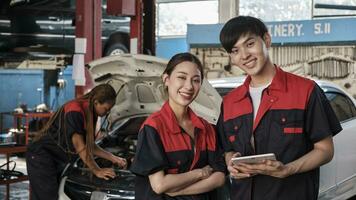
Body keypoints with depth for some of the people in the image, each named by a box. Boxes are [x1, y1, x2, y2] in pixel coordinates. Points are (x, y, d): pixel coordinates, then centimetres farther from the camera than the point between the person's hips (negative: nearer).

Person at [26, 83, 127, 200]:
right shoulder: (74, 111, -25)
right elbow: (80, 147, -23)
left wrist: (113, 158, 5)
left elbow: (89, 146, 9)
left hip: (56, 159, 9)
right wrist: (97, 171, -18)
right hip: (41, 157, -9)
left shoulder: (89, 113, 3)